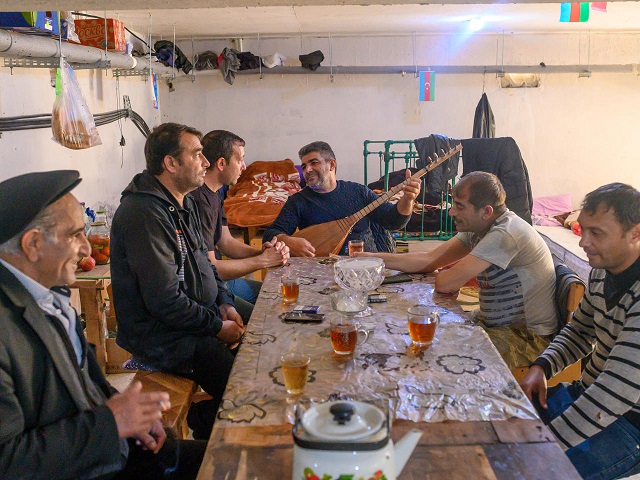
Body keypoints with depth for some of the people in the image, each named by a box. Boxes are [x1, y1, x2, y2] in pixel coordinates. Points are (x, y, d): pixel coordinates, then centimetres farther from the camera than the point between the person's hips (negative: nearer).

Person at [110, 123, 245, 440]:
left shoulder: (183, 203, 11)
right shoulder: (144, 214, -21)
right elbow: (164, 301, -24)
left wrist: (224, 304, 5)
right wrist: (218, 327, -14)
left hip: (201, 316, 10)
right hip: (161, 336, -10)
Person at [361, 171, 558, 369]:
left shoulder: (504, 234, -27)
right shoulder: (478, 227, 3)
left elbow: (446, 284, -26)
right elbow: (430, 259, 1)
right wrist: (371, 258, -5)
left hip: (526, 336, -9)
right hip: (493, 322, 9)